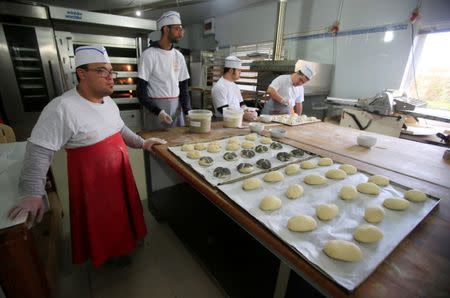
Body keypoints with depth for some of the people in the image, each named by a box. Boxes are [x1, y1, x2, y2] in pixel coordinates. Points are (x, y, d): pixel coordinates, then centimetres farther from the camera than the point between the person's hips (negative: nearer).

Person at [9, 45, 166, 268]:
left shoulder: (108, 101, 2)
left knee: (122, 212, 25)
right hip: (92, 181, -7)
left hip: (120, 173, 7)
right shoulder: (62, 108, -23)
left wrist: (142, 143, 9)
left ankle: (126, 239, 51)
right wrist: (33, 194, -23)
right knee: (100, 223, 14)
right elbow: (38, 151, -21)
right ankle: (107, 255, 41)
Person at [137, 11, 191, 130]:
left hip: (177, 107, 5)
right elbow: (141, 91, -10)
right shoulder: (149, 54, -7)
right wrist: (158, 111, -23)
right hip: (155, 107, -5)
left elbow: (183, 87, 9)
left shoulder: (179, 56, 9)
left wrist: (187, 110, -6)